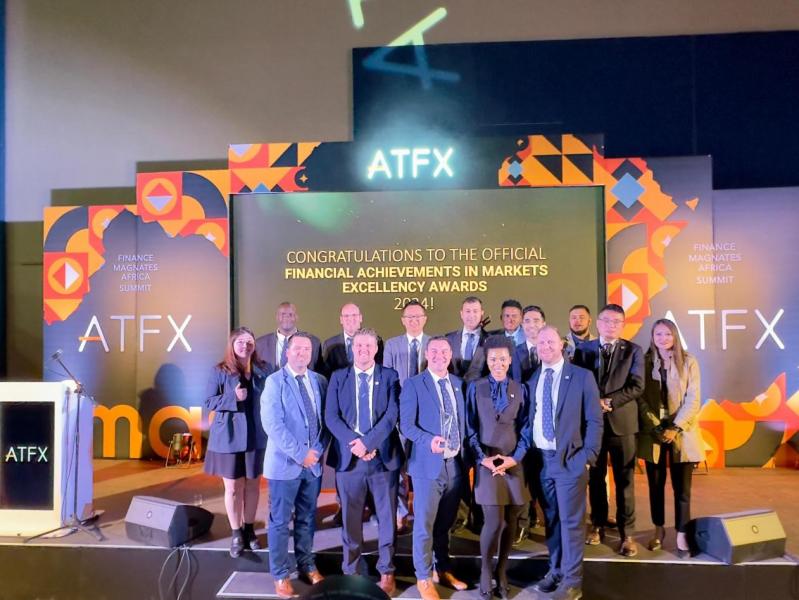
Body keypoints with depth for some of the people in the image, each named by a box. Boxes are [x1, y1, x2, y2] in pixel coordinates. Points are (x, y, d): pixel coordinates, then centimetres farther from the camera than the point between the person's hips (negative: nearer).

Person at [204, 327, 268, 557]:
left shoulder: (263, 370, 1)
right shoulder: (220, 371, -5)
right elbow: (209, 401, -5)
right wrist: (233, 397, -20)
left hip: (256, 436, 2)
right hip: (229, 437, -2)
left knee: (252, 485, 13)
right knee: (233, 488, 7)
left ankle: (249, 529, 29)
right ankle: (236, 534, 22)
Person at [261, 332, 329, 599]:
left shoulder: (320, 381, 6)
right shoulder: (275, 381, -7)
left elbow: (325, 419, 6)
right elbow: (272, 424, -15)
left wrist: (318, 450, -8)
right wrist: (300, 453, -18)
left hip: (314, 462, 4)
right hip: (286, 462, -4)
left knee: (307, 518, 15)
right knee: (280, 521, 6)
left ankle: (307, 564, 32)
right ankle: (280, 574, 20)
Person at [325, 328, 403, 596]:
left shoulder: (389, 376, 3)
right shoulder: (338, 377, 6)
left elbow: (392, 415, -8)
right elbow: (331, 417, -2)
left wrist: (367, 442, -17)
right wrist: (355, 443, -15)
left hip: (383, 456, -1)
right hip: (348, 457, 1)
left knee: (386, 517, 9)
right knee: (351, 519, 11)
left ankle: (386, 572, 24)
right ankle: (352, 571, 26)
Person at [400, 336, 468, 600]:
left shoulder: (459, 384, 10)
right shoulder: (413, 384, -5)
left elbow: (463, 422, 12)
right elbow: (406, 425, -10)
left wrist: (467, 457, 5)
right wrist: (429, 440, -26)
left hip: (456, 464, 4)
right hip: (428, 464, -4)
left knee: (445, 524, 17)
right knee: (425, 524, 3)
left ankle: (443, 569, 34)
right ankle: (424, 578, 19)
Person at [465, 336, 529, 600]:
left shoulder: (519, 389, 6)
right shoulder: (475, 388, 2)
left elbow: (525, 428, 5)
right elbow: (470, 427, 1)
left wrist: (515, 457, -7)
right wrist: (483, 458, -9)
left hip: (513, 463, 2)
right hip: (486, 463, -2)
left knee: (510, 521, 7)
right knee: (494, 521, -8)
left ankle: (501, 570, 24)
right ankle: (485, 572, 12)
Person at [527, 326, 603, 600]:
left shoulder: (582, 376, -5)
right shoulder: (532, 380, 8)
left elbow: (594, 420, -5)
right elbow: (529, 418, 12)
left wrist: (587, 455, -11)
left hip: (569, 459, -4)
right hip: (540, 459, 4)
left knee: (570, 520, 2)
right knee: (550, 519, 15)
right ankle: (556, 570, 31)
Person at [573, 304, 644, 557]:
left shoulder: (633, 350, 2)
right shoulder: (583, 349, 6)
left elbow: (637, 386, -8)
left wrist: (609, 402, -16)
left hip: (621, 422, -1)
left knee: (624, 480, 4)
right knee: (595, 477, 12)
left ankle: (626, 533, 15)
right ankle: (597, 525, 26)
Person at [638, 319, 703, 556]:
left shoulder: (688, 362, -2)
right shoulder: (645, 362, 2)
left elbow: (693, 399, -6)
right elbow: (641, 398, 1)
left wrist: (676, 428, -14)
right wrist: (654, 426, -9)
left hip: (681, 432, -1)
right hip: (653, 431, 2)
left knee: (681, 487, 1)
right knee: (655, 484, 10)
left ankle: (681, 535, 12)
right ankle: (658, 529, 25)